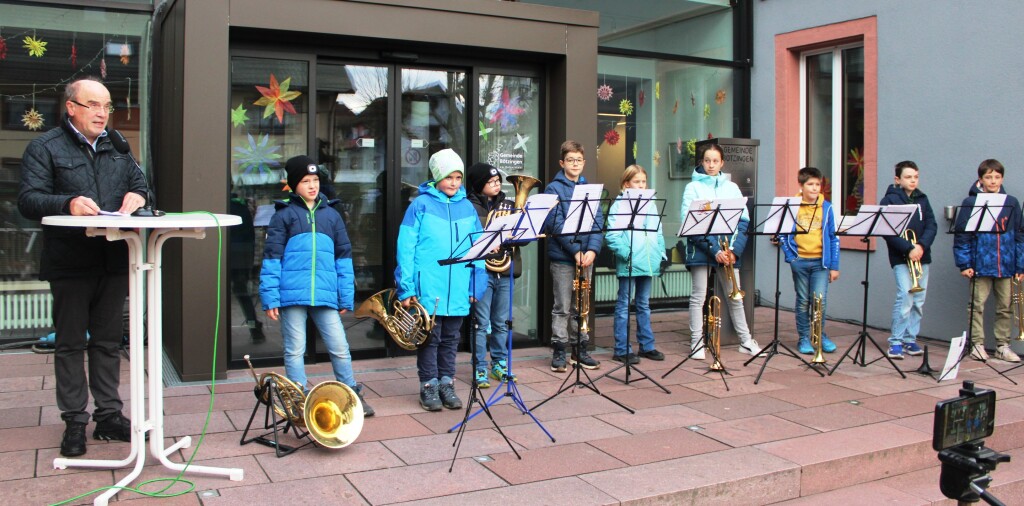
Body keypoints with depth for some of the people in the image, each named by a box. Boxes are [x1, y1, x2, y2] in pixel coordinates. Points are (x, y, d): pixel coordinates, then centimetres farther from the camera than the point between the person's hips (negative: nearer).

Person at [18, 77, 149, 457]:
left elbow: (139, 182, 18)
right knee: (71, 343, 5)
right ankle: (74, 422, 13)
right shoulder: (45, 148, 0)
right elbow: (28, 200, -9)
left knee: (108, 340, 12)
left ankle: (109, 414, 21)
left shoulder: (116, 146, 15)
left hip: (114, 262, 4)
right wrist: (68, 204, -28)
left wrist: (137, 194, -6)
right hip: (70, 265, -4)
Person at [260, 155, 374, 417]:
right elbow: (271, 258, 1)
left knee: (340, 348, 3)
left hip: (325, 295, 2)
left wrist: (346, 298, 11)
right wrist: (270, 298, -5)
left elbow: (343, 256, 15)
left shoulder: (331, 214, 14)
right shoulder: (284, 214, 4)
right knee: (295, 351, 5)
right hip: (292, 295, -2)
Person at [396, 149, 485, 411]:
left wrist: (476, 285, 4)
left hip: (458, 289, 4)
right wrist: (406, 287, -10)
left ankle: (446, 383, 25)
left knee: (450, 338, 13)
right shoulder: (421, 205, -2)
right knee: (429, 337, 5)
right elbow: (406, 247, -5)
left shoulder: (467, 207, 9)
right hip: (428, 288, -3)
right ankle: (429, 386, 17)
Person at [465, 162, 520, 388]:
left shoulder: (508, 206, 12)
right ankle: (480, 369, 9)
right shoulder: (470, 207, -3)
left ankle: (499, 364, 26)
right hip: (482, 270, -4)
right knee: (481, 323, 1)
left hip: (505, 270, 5)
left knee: (502, 322, 13)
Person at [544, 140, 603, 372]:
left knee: (582, 306, 12)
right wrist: (575, 250, -19)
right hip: (563, 256, -5)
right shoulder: (554, 188, -4)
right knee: (562, 307, 1)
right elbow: (556, 224, -13)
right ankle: (559, 351, 10)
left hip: (586, 255, 5)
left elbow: (597, 222, 4)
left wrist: (592, 249, -12)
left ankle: (580, 349, 22)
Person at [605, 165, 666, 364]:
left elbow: (658, 232, 15)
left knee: (644, 305, 15)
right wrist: (626, 254, -22)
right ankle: (622, 350, 6)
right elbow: (611, 235, -14)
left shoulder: (650, 204, 13)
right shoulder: (619, 205, -6)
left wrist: (661, 254, 5)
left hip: (648, 263, 6)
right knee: (624, 306, 2)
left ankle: (646, 345, 24)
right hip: (628, 265, -6)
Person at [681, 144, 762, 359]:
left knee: (735, 297, 9)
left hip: (728, 250, 3)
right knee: (698, 297, 1)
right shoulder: (693, 187, 1)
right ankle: (696, 343, 8)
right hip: (701, 250, -3)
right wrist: (714, 250, -15)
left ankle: (746, 341, 20)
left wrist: (734, 249, -8)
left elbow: (743, 221, 6)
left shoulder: (732, 188, 11)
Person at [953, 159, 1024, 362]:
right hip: (980, 265, -3)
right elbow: (961, 235, -2)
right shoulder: (971, 203, -1)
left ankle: (1003, 346, 17)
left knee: (1005, 307, 8)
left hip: (1006, 266, 3)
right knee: (978, 305, 1)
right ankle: (977, 345, 10)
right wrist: (963, 264, -8)